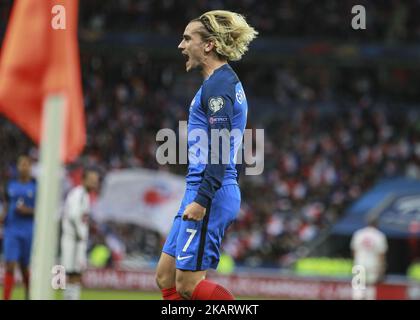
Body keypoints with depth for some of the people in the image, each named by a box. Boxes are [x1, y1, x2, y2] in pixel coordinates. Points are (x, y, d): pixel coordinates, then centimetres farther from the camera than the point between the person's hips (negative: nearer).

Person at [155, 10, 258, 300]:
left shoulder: (217, 86, -13)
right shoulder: (225, 82, 19)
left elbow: (219, 150, -21)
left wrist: (202, 200, -24)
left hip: (210, 194, -10)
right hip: (204, 192, 10)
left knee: (188, 283, -10)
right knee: (166, 277, 10)